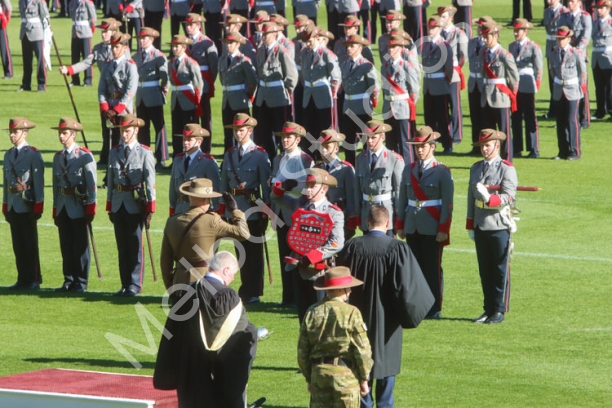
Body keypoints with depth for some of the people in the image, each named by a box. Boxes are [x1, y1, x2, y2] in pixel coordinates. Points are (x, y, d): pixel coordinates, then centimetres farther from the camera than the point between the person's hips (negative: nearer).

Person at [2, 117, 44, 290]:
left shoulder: (33, 154, -8)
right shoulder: (8, 155, 12)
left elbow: (39, 182, -10)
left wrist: (37, 208, -13)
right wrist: (5, 207, 13)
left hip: (27, 205, -6)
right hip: (13, 204, 6)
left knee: (29, 243, -2)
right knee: (18, 244, 8)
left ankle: (32, 280, 3)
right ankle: (23, 280, 13)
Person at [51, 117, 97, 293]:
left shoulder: (85, 156, -7)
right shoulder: (58, 157, 11)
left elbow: (91, 184, -8)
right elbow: (56, 184, 15)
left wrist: (90, 210, -11)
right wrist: (55, 211, 13)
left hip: (79, 208, -6)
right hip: (63, 207, 6)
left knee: (80, 245, 0)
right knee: (66, 246, 8)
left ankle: (81, 282, 6)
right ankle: (69, 281, 15)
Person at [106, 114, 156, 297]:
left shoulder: (145, 153, -4)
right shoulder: (115, 152, 9)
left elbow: (150, 182, -6)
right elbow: (111, 180, 13)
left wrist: (149, 211, -10)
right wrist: (110, 207, 11)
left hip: (135, 205, -5)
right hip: (118, 204, 5)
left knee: (135, 245, -1)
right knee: (122, 246, 8)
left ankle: (135, 284, 5)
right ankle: (125, 284, 14)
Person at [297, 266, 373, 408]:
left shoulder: (312, 312, 3)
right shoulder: (351, 313, -11)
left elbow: (302, 350, 7)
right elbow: (362, 349, -9)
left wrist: (309, 378, 17)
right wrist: (364, 379, 3)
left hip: (318, 373, 4)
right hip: (346, 374, -4)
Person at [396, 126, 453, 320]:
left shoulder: (442, 172, -4)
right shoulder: (409, 170, 10)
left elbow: (447, 203, -7)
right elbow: (402, 199, 13)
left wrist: (443, 230, -12)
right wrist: (399, 225, 7)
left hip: (432, 228, -5)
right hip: (412, 227, 5)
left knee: (433, 269, 0)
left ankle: (434, 309, 6)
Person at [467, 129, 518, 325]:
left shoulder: (506, 169, -5)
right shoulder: (476, 168, 12)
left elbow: (508, 198, -14)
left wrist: (488, 198, -31)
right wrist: (470, 226, 13)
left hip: (499, 227, -5)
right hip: (480, 227, 5)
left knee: (500, 270, 0)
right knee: (484, 270, 8)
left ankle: (499, 311, 6)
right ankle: (488, 310, 14)